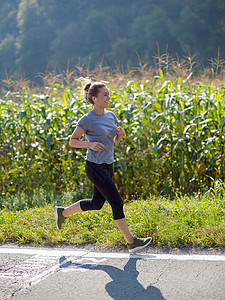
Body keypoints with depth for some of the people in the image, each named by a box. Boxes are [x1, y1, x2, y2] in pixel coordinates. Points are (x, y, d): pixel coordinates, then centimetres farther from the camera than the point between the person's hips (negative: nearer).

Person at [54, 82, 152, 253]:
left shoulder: (111, 116, 8)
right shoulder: (87, 120, -12)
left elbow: (116, 142, 17)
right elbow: (72, 142, -4)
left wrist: (120, 134, -5)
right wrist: (90, 144, -21)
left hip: (108, 166, 8)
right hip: (95, 167, -8)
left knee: (96, 204, 18)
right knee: (117, 202, -7)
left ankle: (62, 212, 36)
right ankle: (131, 242, 0)